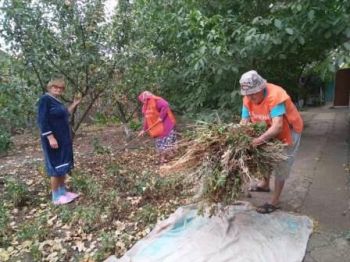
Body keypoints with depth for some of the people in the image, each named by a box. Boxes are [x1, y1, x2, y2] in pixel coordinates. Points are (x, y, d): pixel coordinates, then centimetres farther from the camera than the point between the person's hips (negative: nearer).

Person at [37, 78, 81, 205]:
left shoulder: (56, 101, 12)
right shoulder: (45, 99, -14)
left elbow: (64, 116, 16)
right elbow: (42, 120, -20)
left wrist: (74, 104, 14)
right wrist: (51, 137, -25)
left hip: (63, 138, 9)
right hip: (53, 138, -9)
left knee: (63, 166, 13)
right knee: (56, 167, -3)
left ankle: (62, 191, 23)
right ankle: (56, 197, 7)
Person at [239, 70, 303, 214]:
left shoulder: (275, 96, -38)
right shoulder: (248, 99, -17)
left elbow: (278, 126, -47)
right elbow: (244, 121, -17)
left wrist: (260, 139, -62)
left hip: (288, 130, -7)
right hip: (269, 131, 7)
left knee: (281, 165, -2)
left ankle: (275, 202, 10)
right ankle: (265, 184, 45)